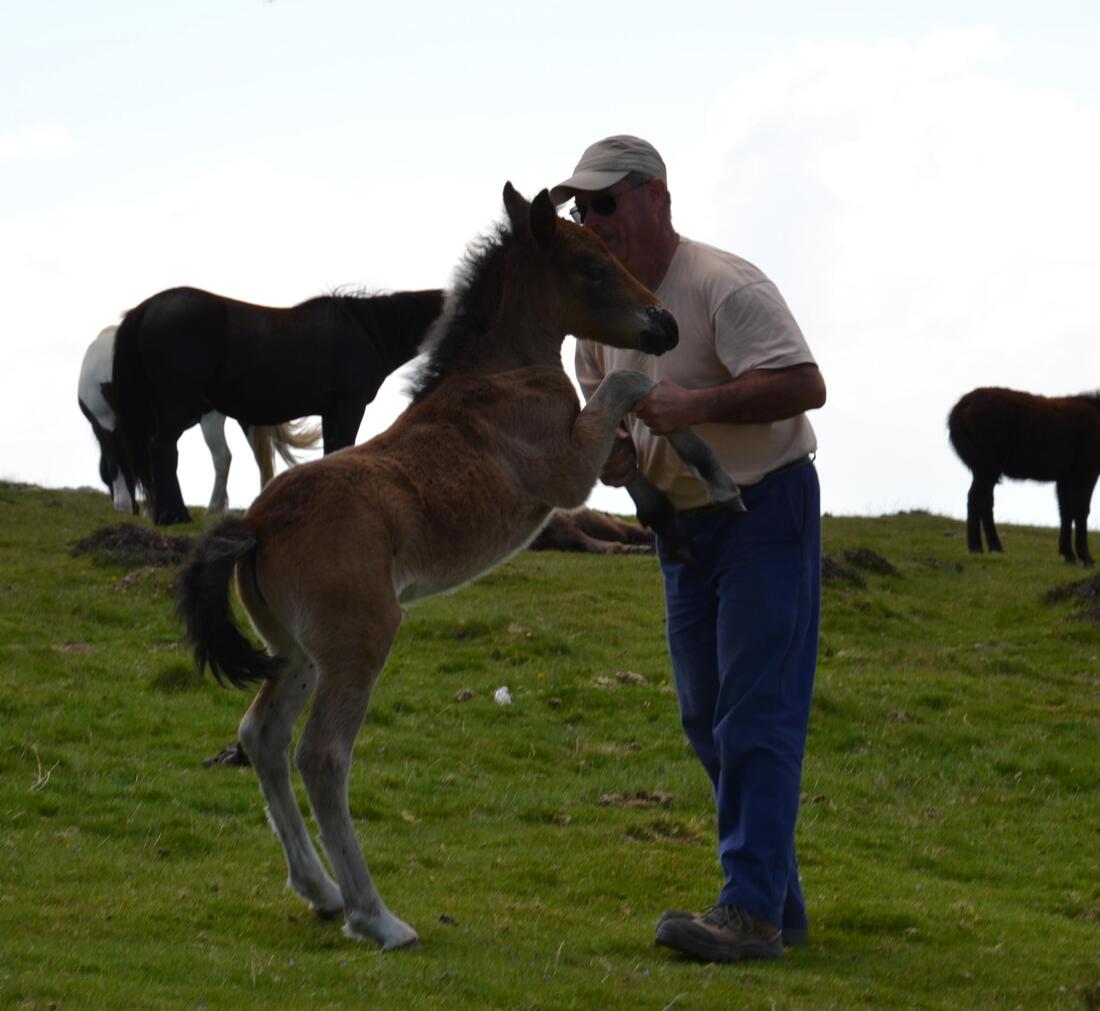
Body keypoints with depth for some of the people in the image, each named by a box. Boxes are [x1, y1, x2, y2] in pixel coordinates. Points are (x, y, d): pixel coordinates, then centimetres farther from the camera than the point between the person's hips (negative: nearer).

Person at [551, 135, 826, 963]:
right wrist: (613, 449, -5)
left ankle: (751, 910, -16)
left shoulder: (725, 286, -19)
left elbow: (806, 385, -27)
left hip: (767, 503, -9)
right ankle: (781, 903, 19)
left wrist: (696, 405, -31)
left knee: (756, 714, -13)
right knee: (707, 718, 11)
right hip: (682, 516, 9)